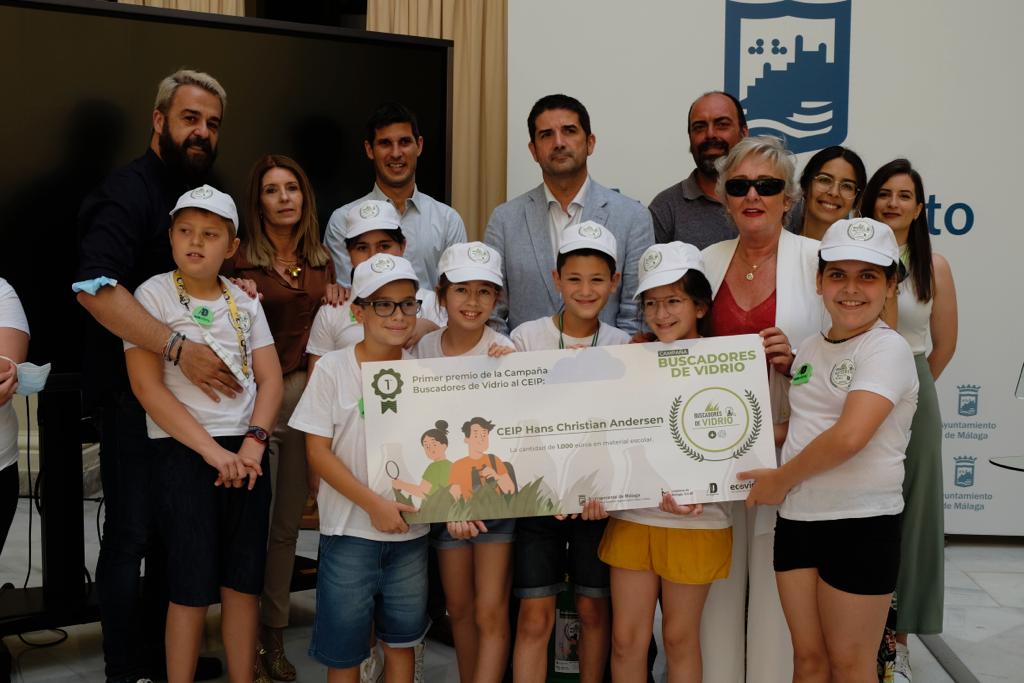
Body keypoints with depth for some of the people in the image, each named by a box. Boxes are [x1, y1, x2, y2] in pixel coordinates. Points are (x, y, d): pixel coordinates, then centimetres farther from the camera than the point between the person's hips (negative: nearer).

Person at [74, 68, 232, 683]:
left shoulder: (201, 193, 14)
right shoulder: (128, 192, -14)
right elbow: (96, 288, -28)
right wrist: (180, 348, -35)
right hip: (130, 390, -8)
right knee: (132, 533, 1)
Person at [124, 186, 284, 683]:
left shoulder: (244, 300, 9)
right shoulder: (154, 295, -3)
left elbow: (270, 378, 7)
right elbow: (147, 386, -10)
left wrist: (254, 441, -10)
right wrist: (211, 450, -15)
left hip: (245, 452, 4)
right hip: (182, 451, -4)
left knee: (244, 580, 7)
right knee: (193, 586, -1)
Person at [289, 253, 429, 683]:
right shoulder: (333, 368, -7)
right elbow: (317, 451, -9)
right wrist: (374, 504, -15)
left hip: (410, 530, 3)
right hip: (349, 531, -3)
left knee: (402, 639, 14)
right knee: (344, 647, 7)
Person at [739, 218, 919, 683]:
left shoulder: (887, 348, -13)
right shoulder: (809, 347, 10)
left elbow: (849, 436, -25)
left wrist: (779, 479, -13)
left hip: (862, 523, -6)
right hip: (796, 517, 7)